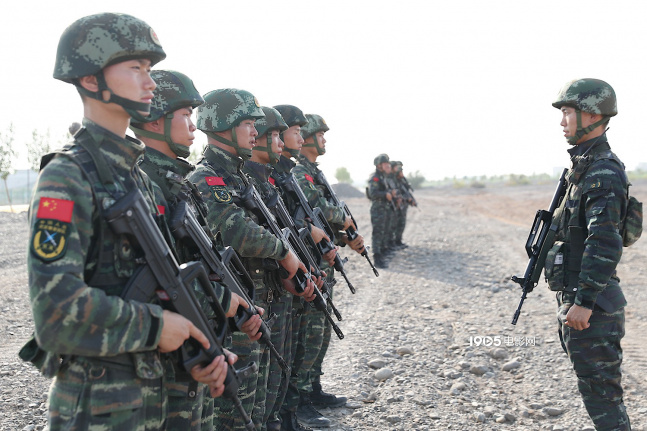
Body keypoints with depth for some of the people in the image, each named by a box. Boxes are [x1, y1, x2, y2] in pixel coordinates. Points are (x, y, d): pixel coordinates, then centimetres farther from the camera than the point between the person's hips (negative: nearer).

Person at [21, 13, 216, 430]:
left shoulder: (136, 173, 10)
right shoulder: (66, 177, -17)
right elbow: (57, 306, -25)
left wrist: (200, 343, 5)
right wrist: (155, 325, -18)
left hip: (151, 389, 8)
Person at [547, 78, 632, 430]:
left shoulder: (603, 172, -18)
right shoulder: (585, 166, 13)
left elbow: (605, 243, -25)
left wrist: (584, 302, -26)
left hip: (590, 299, -10)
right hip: (574, 295, 10)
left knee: (599, 389, -1)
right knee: (593, 384, 19)